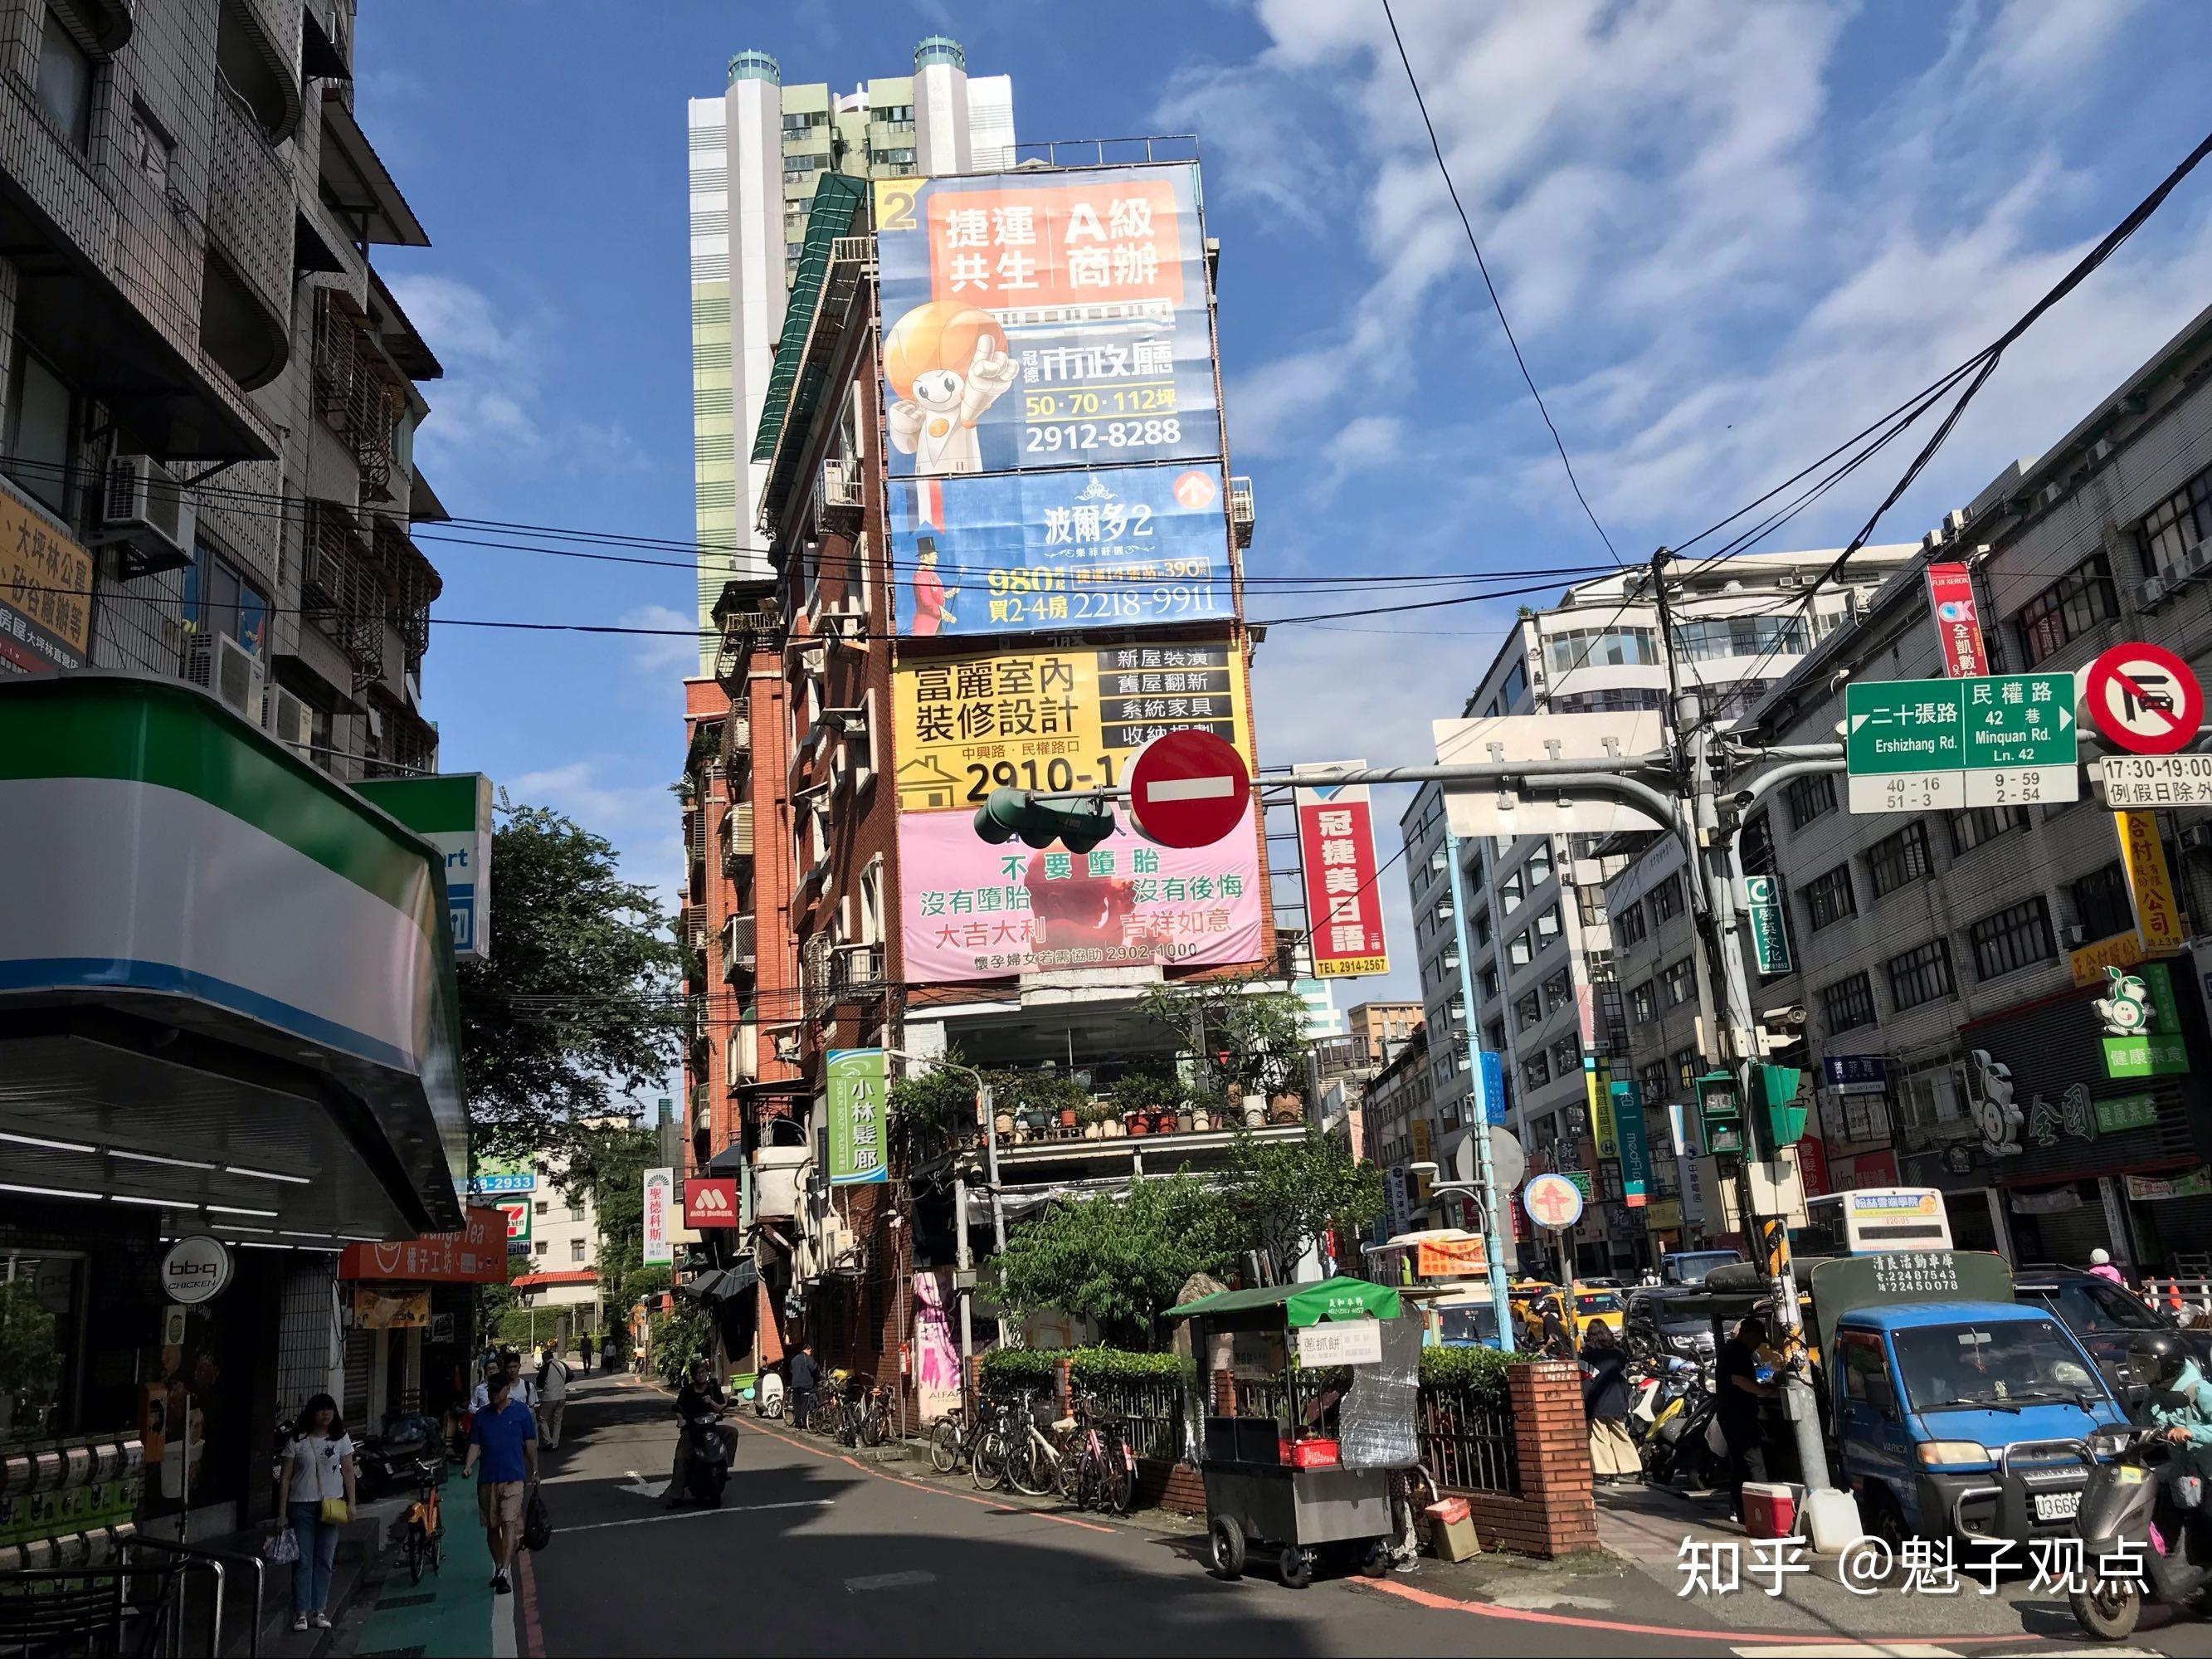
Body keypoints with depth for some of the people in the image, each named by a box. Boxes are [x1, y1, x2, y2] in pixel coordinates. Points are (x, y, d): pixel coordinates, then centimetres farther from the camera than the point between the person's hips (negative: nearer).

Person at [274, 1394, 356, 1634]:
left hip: (331, 1504, 2)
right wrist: (282, 1512, -5)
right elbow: (285, 1477, -1)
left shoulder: (341, 1439, 4)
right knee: (303, 1560, -1)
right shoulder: (297, 1441, -2)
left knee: (324, 1560, 5)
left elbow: (348, 1472, 6)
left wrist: (351, 1503, -1)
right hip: (302, 1506, -2)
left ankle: (319, 1611, 11)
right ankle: (301, 1613, 4)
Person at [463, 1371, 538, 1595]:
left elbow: (530, 1442, 7)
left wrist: (534, 1471, 12)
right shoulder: (482, 1415, 7)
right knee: (492, 1526, 11)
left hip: (513, 1477, -3)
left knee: (509, 1523, -14)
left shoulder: (520, 1411, 0)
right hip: (487, 1478, 3)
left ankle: (503, 1574, -18)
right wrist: (468, 1466, -12)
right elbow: (475, 1444, 7)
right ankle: (498, 1567, 28)